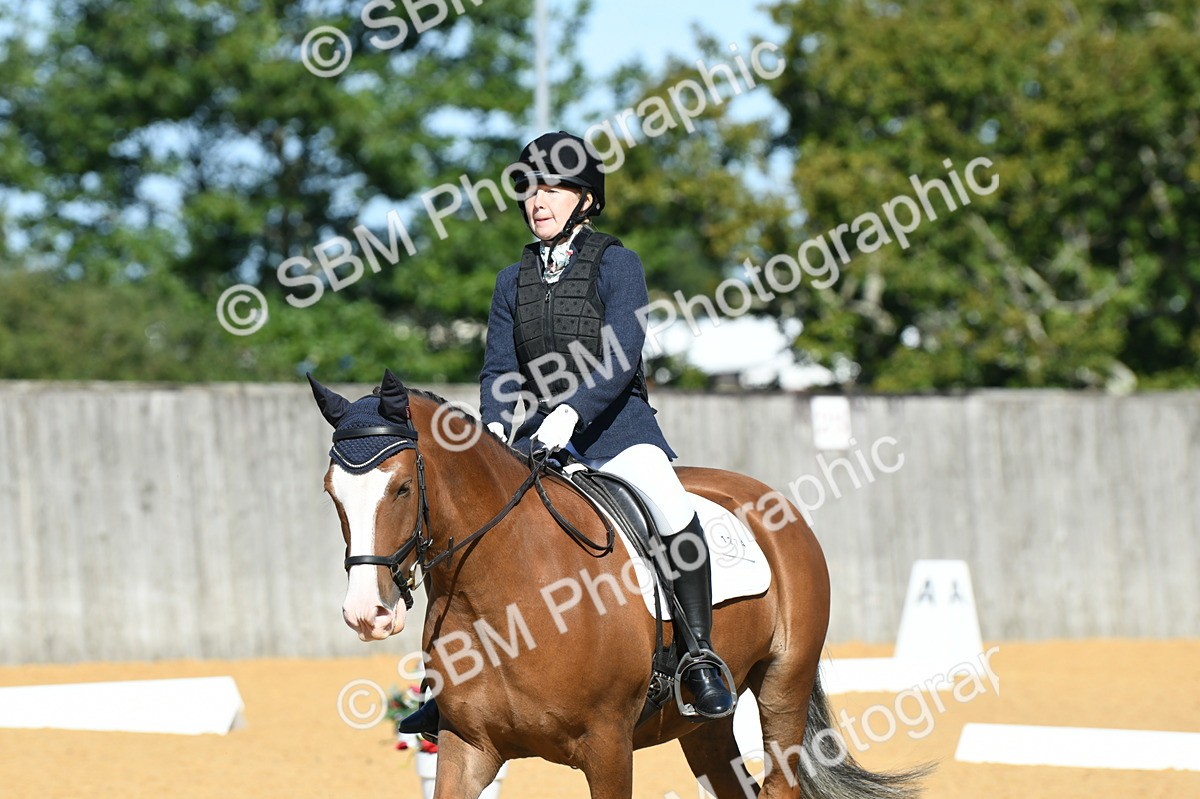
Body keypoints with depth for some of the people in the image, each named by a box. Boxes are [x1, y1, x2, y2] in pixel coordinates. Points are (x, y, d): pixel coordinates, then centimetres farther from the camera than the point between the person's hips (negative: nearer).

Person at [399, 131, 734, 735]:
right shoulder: (514, 281, 12)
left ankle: (700, 659, -22)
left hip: (616, 425, -5)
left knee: (672, 508, -33)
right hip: (541, 435, 5)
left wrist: (571, 412, -29)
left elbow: (621, 356, -16)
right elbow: (499, 368, 7)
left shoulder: (616, 264, -4)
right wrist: (495, 425, -14)